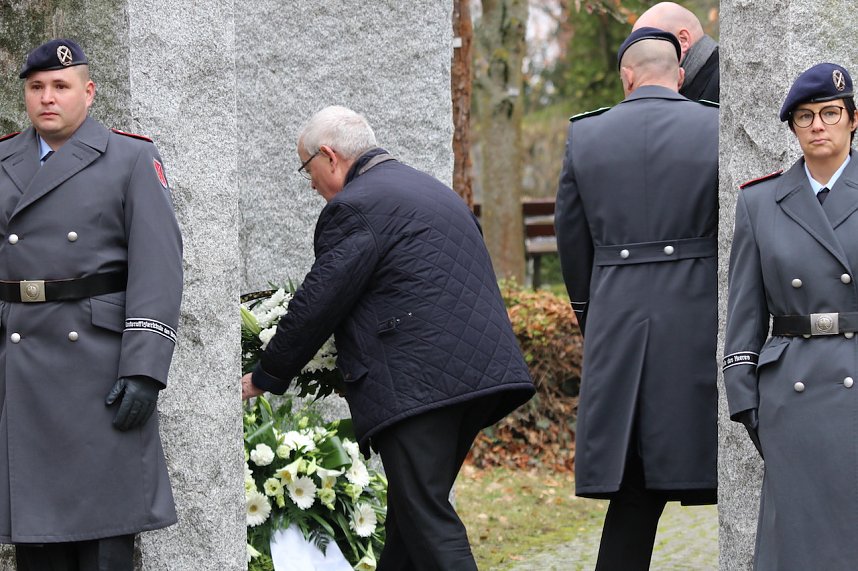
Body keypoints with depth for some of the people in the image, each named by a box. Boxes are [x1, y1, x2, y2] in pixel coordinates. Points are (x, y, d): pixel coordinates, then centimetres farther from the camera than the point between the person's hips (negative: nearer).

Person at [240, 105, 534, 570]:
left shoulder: (354, 207, -6)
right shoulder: (433, 191, 24)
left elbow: (316, 304, -6)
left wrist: (264, 378, 7)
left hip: (417, 384, -9)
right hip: (478, 371, 10)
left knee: (425, 520, -11)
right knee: (411, 515, 15)